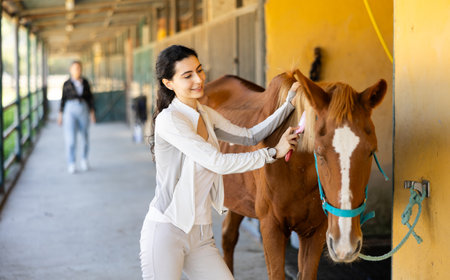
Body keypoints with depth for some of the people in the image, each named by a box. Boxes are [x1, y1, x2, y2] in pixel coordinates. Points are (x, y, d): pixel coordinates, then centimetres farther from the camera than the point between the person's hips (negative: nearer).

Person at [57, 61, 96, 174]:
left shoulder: (85, 82, 6)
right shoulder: (67, 84, 1)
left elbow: (90, 97, 9)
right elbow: (63, 99, 5)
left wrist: (92, 112, 4)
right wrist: (60, 114, 2)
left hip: (83, 109, 2)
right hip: (70, 109, -2)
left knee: (85, 136, 8)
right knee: (70, 137, -11)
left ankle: (84, 159, 30)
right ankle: (71, 164, -7)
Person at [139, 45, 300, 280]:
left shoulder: (205, 114, 10)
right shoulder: (168, 120, -16)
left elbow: (249, 137, 19)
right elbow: (218, 162, -19)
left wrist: (289, 105, 12)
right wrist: (273, 153, -11)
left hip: (200, 237, 8)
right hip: (166, 233, -8)